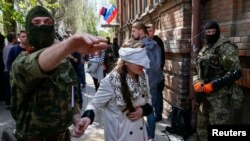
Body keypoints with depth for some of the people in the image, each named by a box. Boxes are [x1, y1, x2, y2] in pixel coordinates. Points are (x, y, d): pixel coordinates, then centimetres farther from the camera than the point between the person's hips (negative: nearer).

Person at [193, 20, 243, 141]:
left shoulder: (225, 47, -10)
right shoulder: (203, 50, 13)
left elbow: (235, 72, -18)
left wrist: (212, 86, -21)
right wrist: (197, 83, -2)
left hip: (220, 98, -8)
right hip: (205, 97, 8)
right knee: (202, 130, 20)